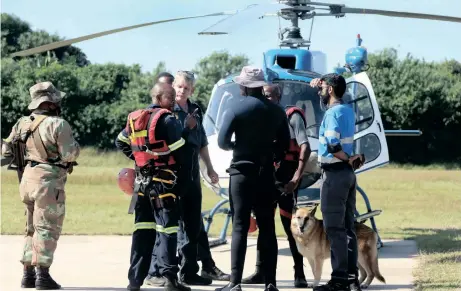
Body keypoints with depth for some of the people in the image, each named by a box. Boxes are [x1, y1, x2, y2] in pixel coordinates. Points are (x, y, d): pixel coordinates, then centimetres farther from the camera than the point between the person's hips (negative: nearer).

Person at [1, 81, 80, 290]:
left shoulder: (23, 123, 7)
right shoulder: (57, 124, -14)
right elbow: (69, 154, -16)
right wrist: (75, 146, 5)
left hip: (28, 179, 7)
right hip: (48, 181, -7)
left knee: (32, 229, 16)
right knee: (47, 230, -3)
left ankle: (28, 274, 17)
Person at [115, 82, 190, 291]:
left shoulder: (135, 119, 10)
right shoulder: (167, 120, -11)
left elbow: (120, 142, 20)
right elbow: (179, 149, -12)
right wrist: (183, 172, 2)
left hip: (142, 181, 6)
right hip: (164, 181, -6)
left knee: (142, 230, 10)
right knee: (167, 229, -5)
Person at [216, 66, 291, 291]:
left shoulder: (236, 109, -8)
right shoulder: (276, 111, 5)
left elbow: (223, 142, -10)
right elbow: (284, 144, 8)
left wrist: (237, 146, 9)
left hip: (242, 172, -4)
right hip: (266, 174, 4)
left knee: (240, 227, -2)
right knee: (267, 228, 7)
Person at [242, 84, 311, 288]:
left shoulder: (292, 116, -4)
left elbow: (305, 147, -13)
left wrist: (297, 177, -21)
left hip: (285, 180, -6)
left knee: (291, 226, -4)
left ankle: (299, 274, 1)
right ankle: (260, 272, 12)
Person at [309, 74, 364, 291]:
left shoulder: (333, 113, -14)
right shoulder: (347, 110, 12)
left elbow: (333, 145, -25)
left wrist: (348, 159, -10)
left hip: (334, 173, -9)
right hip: (348, 173, 9)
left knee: (334, 228, -7)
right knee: (347, 227, 10)